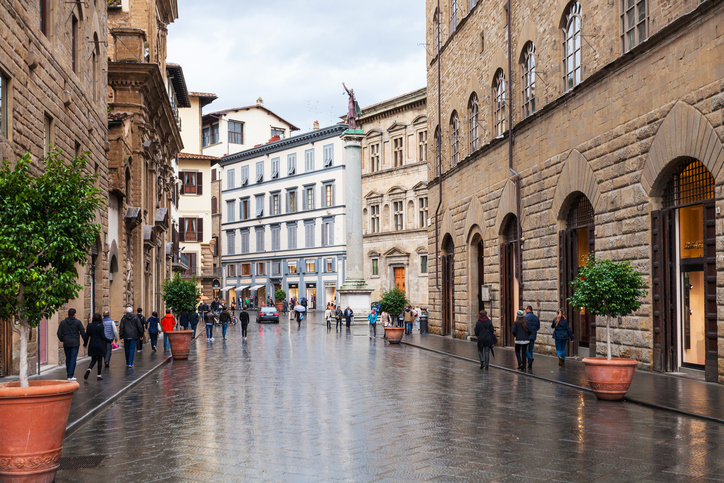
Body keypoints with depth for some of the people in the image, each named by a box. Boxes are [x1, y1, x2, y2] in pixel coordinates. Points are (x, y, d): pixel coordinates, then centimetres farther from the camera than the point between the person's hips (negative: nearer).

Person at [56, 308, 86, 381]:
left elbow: (59, 333, 2)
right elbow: (83, 333, -3)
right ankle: (70, 376, -8)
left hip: (66, 343, 3)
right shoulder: (78, 322, -3)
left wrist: (62, 340, 17)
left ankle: (69, 373, 24)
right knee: (73, 359, -3)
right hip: (75, 343, -3)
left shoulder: (63, 322, 3)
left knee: (68, 359, 15)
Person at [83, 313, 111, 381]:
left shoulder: (89, 326, 0)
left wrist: (85, 344, 17)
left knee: (93, 360, 14)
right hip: (100, 346, -4)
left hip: (92, 346, 4)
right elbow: (103, 337, -13)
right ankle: (99, 375, 7)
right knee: (100, 360, 6)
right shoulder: (100, 326, -12)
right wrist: (110, 341, 0)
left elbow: (87, 335, 4)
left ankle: (89, 369, -14)